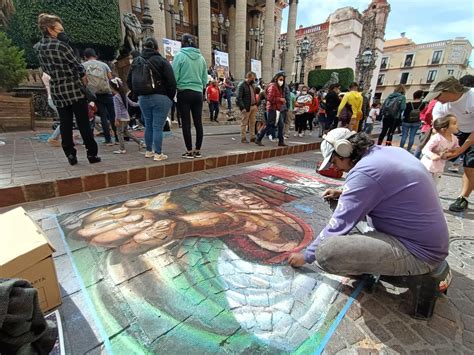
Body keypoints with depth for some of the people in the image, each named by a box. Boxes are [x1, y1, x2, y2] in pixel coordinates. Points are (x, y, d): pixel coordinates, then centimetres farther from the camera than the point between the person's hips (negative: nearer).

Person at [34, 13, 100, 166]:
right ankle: (92, 154, -1)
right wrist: (83, 79, 10)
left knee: (65, 124, 6)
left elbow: (46, 69, 13)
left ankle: (70, 155, 6)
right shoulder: (60, 45, -10)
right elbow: (77, 65, -7)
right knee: (83, 124, -3)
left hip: (57, 90, 6)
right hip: (74, 88, -5)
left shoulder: (38, 48, 10)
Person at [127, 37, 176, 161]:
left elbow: (129, 81, 13)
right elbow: (171, 81, -11)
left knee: (148, 125, 15)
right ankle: (158, 154, 2)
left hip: (143, 98, 5)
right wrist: (170, 97, 0)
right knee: (158, 127, -3)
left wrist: (139, 94, 17)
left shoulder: (136, 61, 10)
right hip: (160, 98, -5)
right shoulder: (161, 61, -6)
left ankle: (149, 151, 24)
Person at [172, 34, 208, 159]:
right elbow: (205, 79, 8)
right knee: (198, 122, 6)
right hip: (198, 93, 4)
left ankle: (189, 151, 2)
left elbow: (174, 76, -8)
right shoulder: (201, 57, 8)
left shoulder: (180, 55, -4)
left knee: (186, 123, 0)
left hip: (184, 93, -4)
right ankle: (197, 151, 11)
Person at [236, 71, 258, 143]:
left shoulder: (252, 85, 16)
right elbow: (238, 98, -14)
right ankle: (243, 138, 7)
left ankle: (252, 137, 18)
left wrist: (256, 104, 11)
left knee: (252, 123, 10)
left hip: (253, 106, 8)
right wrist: (242, 108, -21)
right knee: (244, 123, 0)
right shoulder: (241, 85, -9)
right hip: (246, 107, -7)